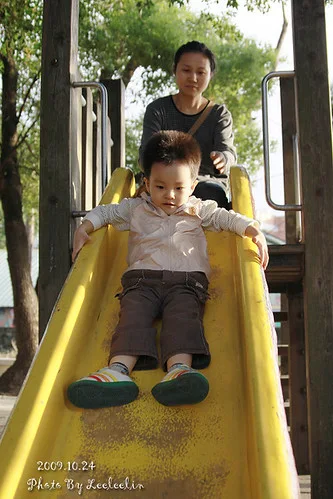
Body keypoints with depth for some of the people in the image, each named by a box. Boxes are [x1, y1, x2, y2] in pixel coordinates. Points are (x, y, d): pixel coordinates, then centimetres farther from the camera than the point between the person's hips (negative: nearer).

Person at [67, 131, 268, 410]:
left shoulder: (198, 210, 24)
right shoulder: (136, 209, 26)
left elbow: (226, 218, 15)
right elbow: (106, 212, 29)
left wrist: (253, 230, -3)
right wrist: (85, 227, 10)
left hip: (187, 280, -1)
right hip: (142, 278, 1)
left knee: (184, 316, -30)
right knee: (133, 315, -27)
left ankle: (179, 368, -53)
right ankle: (119, 369, -47)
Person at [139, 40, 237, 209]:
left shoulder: (220, 114, 12)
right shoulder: (157, 110, 9)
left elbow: (227, 149, -7)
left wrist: (222, 159, -35)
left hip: (208, 182, 1)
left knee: (211, 192, -35)